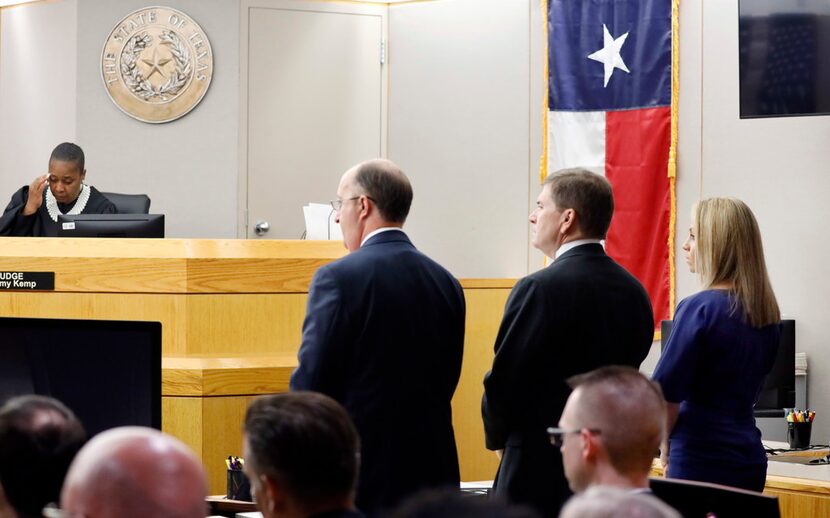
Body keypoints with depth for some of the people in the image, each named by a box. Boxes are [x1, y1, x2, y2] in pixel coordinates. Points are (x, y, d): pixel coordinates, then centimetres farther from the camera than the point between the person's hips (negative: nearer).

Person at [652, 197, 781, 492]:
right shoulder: (767, 313, 9)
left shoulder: (699, 308, -14)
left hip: (702, 460, -7)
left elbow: (666, 392, -13)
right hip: (750, 460, 7)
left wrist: (666, 444, 4)